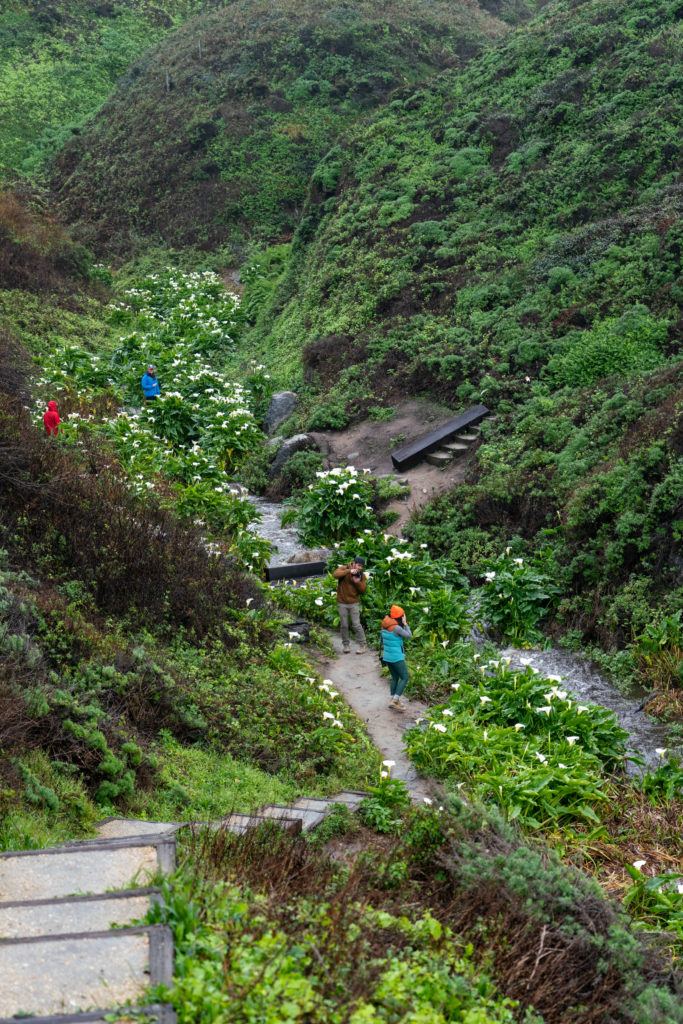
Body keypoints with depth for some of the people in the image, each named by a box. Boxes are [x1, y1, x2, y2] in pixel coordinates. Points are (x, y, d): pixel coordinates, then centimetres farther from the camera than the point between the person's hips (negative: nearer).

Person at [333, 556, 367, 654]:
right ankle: (346, 644, 21)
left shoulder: (362, 575, 1)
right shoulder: (343, 569, -6)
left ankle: (363, 645, 5)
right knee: (344, 625, 6)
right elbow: (336, 574, -27)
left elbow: (363, 590, -3)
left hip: (354, 603, 0)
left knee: (356, 624, -5)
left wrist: (358, 582, -22)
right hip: (342, 603, 0)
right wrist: (349, 571, -33)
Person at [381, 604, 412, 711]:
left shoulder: (384, 626, 3)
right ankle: (394, 701, -6)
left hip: (387, 657, 8)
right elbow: (409, 636, -12)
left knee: (395, 678, 19)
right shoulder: (397, 628, -21)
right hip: (397, 657, -8)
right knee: (404, 678, 1)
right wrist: (405, 623, -7)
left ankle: (393, 700, 21)